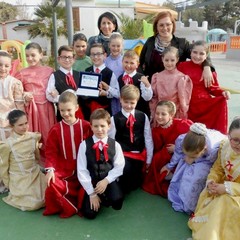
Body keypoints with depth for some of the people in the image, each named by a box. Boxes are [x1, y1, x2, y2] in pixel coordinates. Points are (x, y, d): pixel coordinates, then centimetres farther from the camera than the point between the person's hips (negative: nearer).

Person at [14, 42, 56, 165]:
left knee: (48, 136, 7)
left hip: (46, 107, 1)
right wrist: (24, 95, -13)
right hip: (30, 108, 0)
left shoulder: (49, 71, 3)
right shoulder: (21, 73, 2)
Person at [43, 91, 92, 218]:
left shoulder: (86, 126, -4)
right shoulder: (56, 129, -1)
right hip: (62, 169, 0)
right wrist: (50, 169, -16)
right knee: (53, 184, -24)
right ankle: (71, 207, -2)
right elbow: (51, 152, -3)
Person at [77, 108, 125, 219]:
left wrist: (106, 180, -17)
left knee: (117, 201, -27)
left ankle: (105, 197, 9)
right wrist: (91, 193, -10)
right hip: (92, 182, 0)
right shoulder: (84, 145, -8)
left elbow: (119, 167, -4)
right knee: (89, 213, -11)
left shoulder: (115, 145, -4)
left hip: (110, 180, 0)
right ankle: (95, 197, 21)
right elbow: (81, 170, -8)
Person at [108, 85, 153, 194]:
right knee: (126, 170, -31)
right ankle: (122, 191, -5)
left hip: (139, 154, 3)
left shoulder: (143, 117, -1)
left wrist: (148, 159, 5)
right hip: (123, 154, -3)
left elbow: (148, 138, 3)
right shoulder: (114, 119, -6)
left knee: (136, 183, 8)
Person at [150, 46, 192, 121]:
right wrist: (153, 116, 3)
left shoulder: (182, 78, -7)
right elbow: (153, 98, 5)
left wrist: (182, 118, -5)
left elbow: (184, 100, -5)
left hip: (176, 115, -2)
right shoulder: (156, 77, 2)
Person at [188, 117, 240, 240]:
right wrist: (210, 182, -18)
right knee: (206, 194, -18)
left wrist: (227, 188, -31)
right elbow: (217, 168, 0)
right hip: (224, 186, 5)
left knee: (226, 201, -28)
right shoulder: (225, 146, -12)